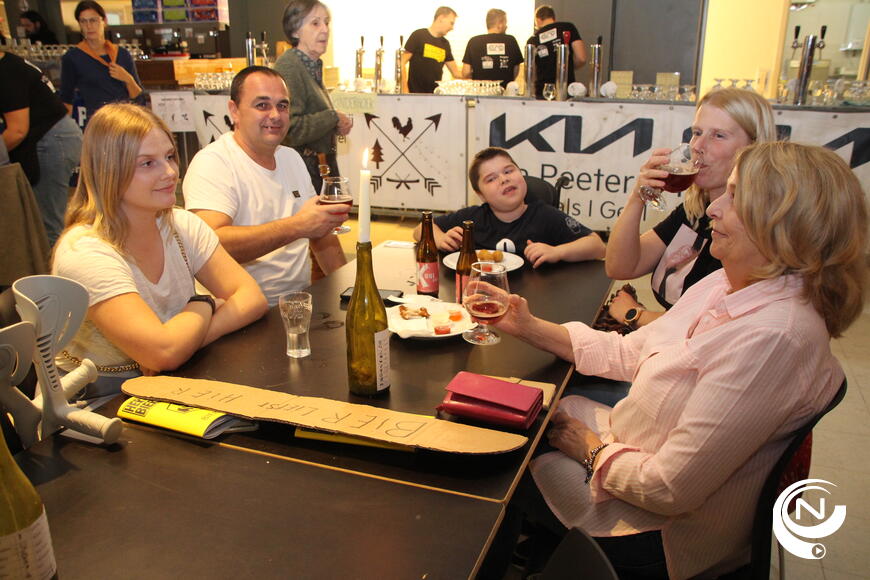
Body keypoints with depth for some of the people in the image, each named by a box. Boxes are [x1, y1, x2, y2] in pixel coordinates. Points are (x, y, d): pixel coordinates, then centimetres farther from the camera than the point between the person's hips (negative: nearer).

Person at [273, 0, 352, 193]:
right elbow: (290, 129, -26)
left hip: (321, 167, 9)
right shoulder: (288, 66, -17)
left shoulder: (313, 65, 12)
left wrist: (338, 124, 6)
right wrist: (333, 117, -15)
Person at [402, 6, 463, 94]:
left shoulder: (445, 44, 14)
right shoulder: (418, 35, -2)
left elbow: (456, 73, 16)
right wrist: (404, 89, -14)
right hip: (415, 93, -5)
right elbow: (402, 63, -6)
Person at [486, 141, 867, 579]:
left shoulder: (772, 336, -33)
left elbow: (667, 489, -31)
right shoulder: (726, 285, -2)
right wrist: (531, 328, -2)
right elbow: (631, 353, 6)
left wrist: (594, 451, -12)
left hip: (664, 531, -8)